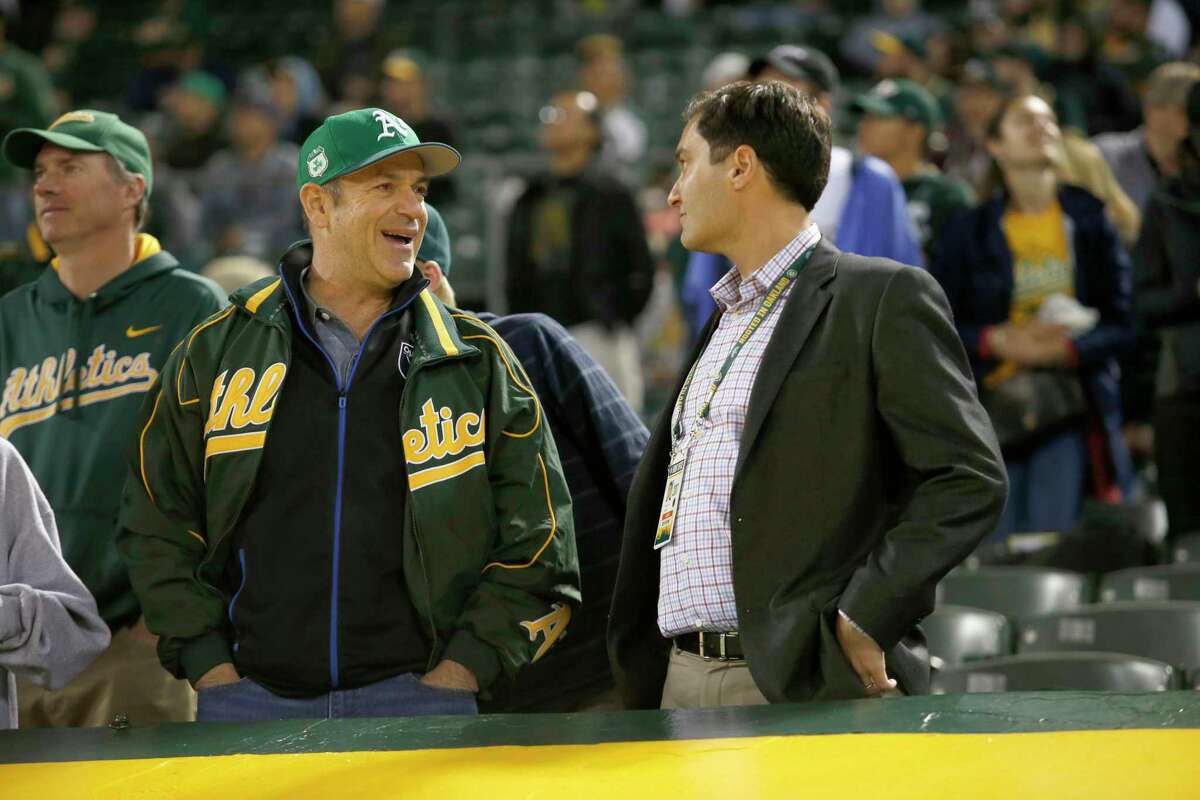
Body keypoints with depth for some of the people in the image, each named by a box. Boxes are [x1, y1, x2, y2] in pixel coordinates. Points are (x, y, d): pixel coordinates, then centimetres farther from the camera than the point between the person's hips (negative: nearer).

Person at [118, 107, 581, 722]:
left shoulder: (478, 364, 9)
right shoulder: (215, 354, 9)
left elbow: (536, 552, 7)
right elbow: (159, 533, 10)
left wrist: (450, 679, -3)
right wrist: (215, 675, 1)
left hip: (420, 699, 0)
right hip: (249, 705, 0)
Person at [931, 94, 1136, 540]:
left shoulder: (1090, 219, 7)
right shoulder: (970, 232, 7)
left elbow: (1122, 324, 3)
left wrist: (1065, 349, -15)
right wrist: (1002, 340, -13)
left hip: (1071, 404, 0)